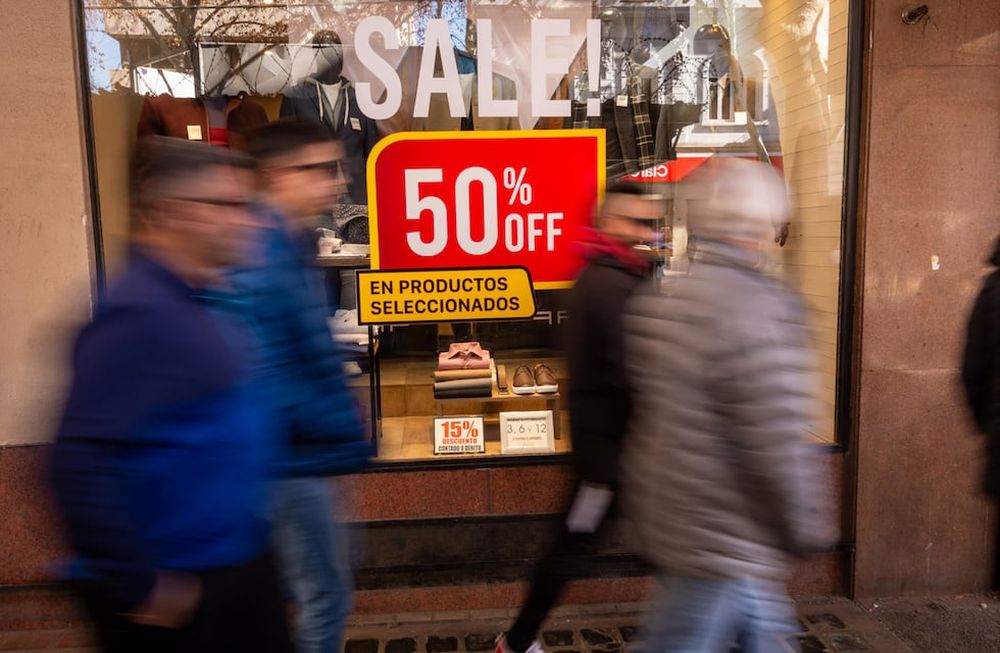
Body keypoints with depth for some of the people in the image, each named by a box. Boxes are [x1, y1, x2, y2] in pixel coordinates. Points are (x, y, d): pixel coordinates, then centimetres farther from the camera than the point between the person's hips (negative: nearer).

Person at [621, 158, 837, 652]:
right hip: (725, 543, -8)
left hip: (667, 523, 9)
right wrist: (809, 527, -8)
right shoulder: (756, 306, -23)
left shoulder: (656, 301, 3)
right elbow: (778, 442, -24)